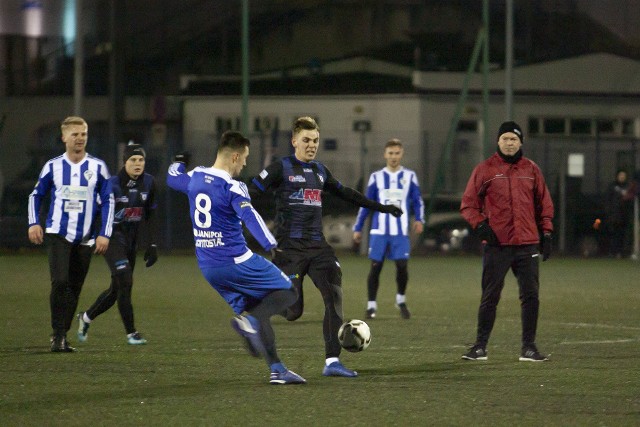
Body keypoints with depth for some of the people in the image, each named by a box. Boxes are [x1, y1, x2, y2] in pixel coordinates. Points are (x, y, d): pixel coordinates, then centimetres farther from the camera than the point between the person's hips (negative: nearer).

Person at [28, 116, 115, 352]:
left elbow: (107, 202, 5)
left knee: (74, 288, 6)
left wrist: (104, 234, -2)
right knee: (60, 282, -18)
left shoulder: (97, 167, 2)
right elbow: (36, 195, 13)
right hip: (58, 234, -1)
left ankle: (62, 336, 18)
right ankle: (58, 335, -10)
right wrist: (34, 223, -2)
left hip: (85, 239, 1)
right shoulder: (53, 166, 3)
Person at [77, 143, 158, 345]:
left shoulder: (148, 183, 0)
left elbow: (150, 215, 8)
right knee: (125, 282, -16)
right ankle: (131, 332, -7)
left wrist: (152, 244, 5)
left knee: (117, 289, 11)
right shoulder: (113, 184, -16)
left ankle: (86, 317, 34)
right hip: (112, 237, -6)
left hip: (131, 239, 6)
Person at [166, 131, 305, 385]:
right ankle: (250, 321, -24)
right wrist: (271, 245, -46)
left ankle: (277, 370, 7)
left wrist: (179, 162, 52)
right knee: (287, 293, 1)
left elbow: (172, 178, 30)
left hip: (207, 267, 8)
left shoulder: (195, 178, 6)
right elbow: (249, 217, -33)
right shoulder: (232, 188, -16)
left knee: (256, 310, 16)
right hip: (235, 263, -8)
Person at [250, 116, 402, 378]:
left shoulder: (320, 171, 16)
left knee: (334, 297, -10)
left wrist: (381, 207, 34)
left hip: (317, 246, 6)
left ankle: (332, 362, -9)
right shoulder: (281, 168, -3)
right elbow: (250, 192, -10)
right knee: (292, 312, -11)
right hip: (290, 247, -6)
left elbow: (346, 194, 30)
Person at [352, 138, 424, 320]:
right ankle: (371, 305, 8)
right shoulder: (376, 177, 7)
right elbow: (365, 204, 12)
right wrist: (357, 228, 9)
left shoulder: (409, 176, 7)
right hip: (379, 230, 0)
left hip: (401, 231, 0)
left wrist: (419, 220, -7)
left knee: (402, 265, -8)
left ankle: (401, 300, 16)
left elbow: (418, 201, 11)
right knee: (375, 266, -3)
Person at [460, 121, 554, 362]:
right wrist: (480, 224, -11)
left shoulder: (531, 170, 11)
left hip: (527, 244, 2)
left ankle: (529, 347, 7)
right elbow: (468, 204, 4)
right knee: (490, 297, 0)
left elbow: (544, 204, 16)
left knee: (530, 296, 0)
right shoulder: (485, 170, 3)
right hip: (496, 245, -2)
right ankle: (480, 347, 7)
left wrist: (546, 233, 8)